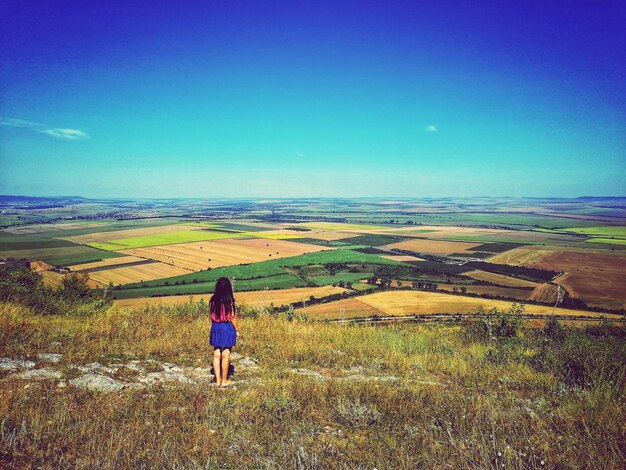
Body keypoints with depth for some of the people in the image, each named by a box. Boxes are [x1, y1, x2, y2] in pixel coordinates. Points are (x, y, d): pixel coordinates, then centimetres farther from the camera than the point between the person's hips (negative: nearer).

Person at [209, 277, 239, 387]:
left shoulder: (213, 300, 0)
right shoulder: (229, 300, -13)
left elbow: (212, 316, 5)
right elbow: (232, 317, -10)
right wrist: (237, 330, 1)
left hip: (215, 328, 5)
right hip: (227, 328, -4)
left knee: (216, 355, 10)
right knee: (225, 355, 5)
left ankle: (218, 380, 17)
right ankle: (224, 381, 14)